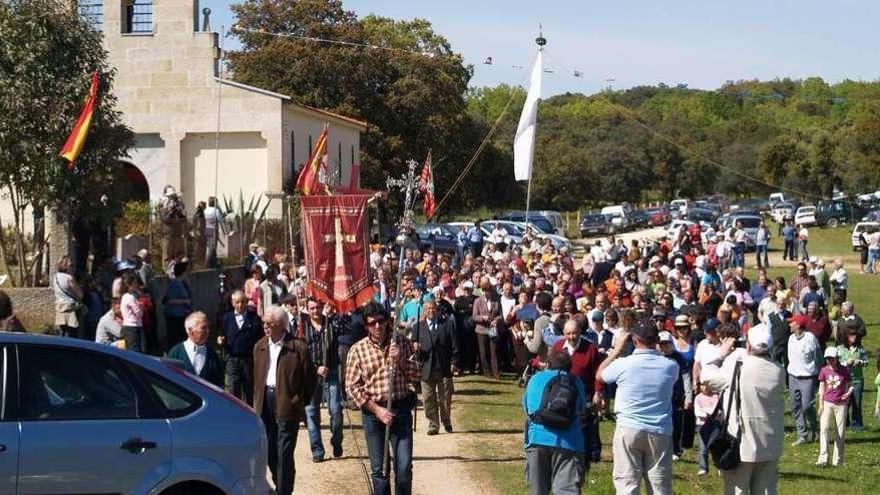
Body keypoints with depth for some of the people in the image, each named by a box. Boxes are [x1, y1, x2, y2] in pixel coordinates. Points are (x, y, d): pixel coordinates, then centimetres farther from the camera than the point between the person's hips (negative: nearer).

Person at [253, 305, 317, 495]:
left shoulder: (298, 348, -9)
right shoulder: (260, 347, 9)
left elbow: (310, 379, -3)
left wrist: (300, 400, 0)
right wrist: (258, 400, 13)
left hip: (286, 404, -6)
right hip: (265, 402, 6)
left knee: (284, 452, -5)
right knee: (270, 450, 11)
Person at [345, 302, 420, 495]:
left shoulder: (402, 343, 3)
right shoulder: (357, 350, -2)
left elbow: (417, 374, 3)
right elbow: (352, 387, -3)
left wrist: (399, 361, -15)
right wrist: (377, 409, -10)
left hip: (401, 409, 1)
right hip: (373, 412, -1)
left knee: (404, 467, -3)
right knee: (379, 470, 6)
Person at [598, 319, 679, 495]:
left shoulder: (623, 364, -10)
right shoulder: (670, 367, -4)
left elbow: (600, 375, 10)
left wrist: (618, 348, 13)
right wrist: (655, 348, 12)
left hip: (628, 429, -2)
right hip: (660, 433, 2)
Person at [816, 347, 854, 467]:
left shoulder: (844, 371, -3)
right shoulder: (824, 370, 1)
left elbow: (850, 385, 6)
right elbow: (822, 388, 6)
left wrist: (848, 393, -15)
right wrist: (820, 405, 2)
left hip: (841, 404, -1)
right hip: (827, 403, 1)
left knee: (840, 432, 4)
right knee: (824, 429, -12)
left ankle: (838, 460, 12)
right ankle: (823, 458, -15)